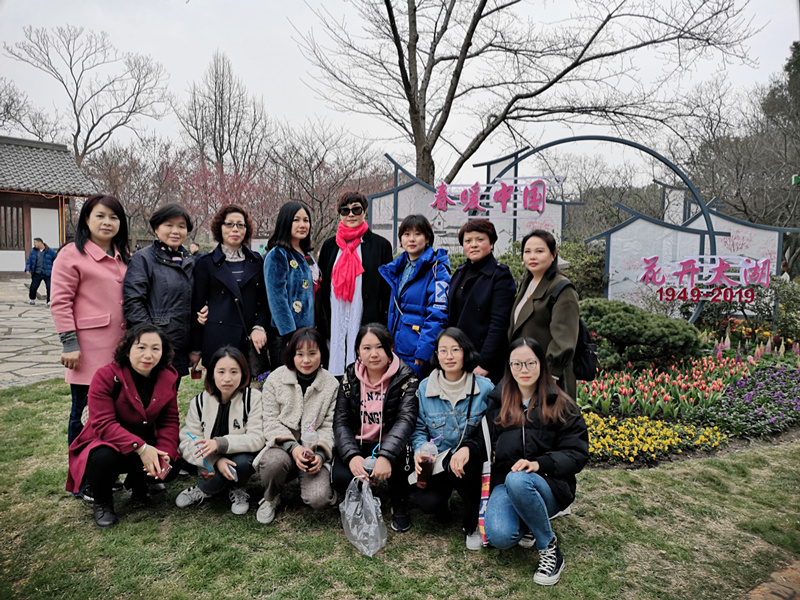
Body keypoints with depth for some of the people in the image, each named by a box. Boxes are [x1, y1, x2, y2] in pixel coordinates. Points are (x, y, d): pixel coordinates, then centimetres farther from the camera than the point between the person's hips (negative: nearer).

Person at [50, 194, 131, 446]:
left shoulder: (124, 256, 16)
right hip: (88, 351, -5)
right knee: (84, 413, 3)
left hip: (120, 347, 6)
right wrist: (69, 343, -13)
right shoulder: (71, 254, -4)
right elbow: (59, 302, -8)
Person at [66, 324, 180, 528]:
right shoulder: (106, 376, -19)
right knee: (104, 458, -36)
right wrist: (140, 447, -36)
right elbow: (103, 424, -27)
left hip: (146, 446, 4)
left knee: (170, 469, -20)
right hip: (106, 444, -4)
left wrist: (164, 453, -24)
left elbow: (170, 421, -6)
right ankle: (101, 503, -2)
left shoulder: (168, 378, -6)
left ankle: (136, 484, 17)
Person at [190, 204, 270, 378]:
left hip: (253, 340, 2)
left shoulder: (256, 261, 13)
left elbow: (265, 299, 13)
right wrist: (195, 349, 3)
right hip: (218, 340, -2)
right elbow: (198, 306, 6)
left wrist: (259, 327, -5)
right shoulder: (206, 262, 6)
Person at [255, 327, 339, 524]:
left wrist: (319, 454, -18)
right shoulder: (275, 379, 0)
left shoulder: (331, 385, 0)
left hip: (314, 451, 0)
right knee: (276, 461, -36)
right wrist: (293, 448, -19)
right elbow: (271, 421, -3)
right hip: (282, 446, 1)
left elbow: (329, 426, 1)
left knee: (318, 498, -24)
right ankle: (270, 499, 0)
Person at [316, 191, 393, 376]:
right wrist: (319, 324, 9)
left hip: (364, 323, -3)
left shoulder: (380, 245, 4)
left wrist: (384, 327, -3)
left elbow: (387, 291, 3)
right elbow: (321, 287, 15)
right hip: (333, 324, 3)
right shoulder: (330, 245, 13)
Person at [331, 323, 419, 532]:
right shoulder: (350, 377, -2)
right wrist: (351, 456, -25)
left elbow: (406, 419, -25)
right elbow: (341, 421, -6)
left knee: (395, 452, -35)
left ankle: (399, 504, -6)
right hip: (358, 446, 2)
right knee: (341, 479, -25)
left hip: (390, 444, -2)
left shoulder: (405, 378, -11)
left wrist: (386, 456, -41)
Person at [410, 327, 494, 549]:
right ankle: (444, 498, 19)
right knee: (427, 502, -24)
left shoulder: (485, 388, -8)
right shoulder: (425, 388, -1)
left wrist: (469, 449, -26)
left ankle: (474, 525, -5)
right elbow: (419, 429, 5)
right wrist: (420, 452, -17)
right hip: (437, 461, 2)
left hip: (472, 459, -1)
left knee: (463, 466, -36)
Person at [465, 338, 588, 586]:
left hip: (550, 485, -2)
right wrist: (467, 449, -9)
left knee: (517, 481, -38)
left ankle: (549, 548, -14)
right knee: (500, 537, -28)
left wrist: (539, 463, -19)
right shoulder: (498, 402, 13)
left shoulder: (561, 405, 4)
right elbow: (484, 442, 15)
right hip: (505, 483, 2)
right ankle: (527, 521, 9)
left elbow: (577, 454, -3)